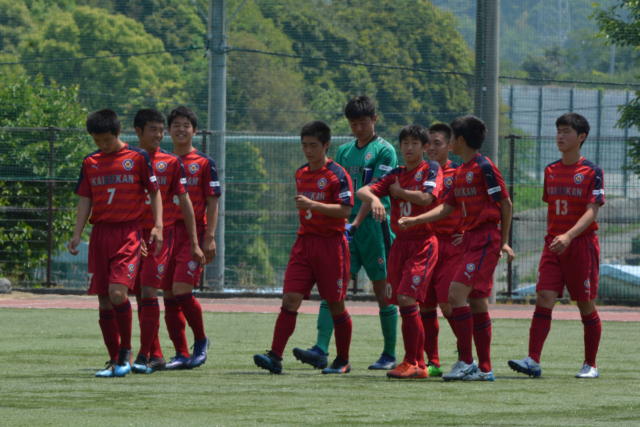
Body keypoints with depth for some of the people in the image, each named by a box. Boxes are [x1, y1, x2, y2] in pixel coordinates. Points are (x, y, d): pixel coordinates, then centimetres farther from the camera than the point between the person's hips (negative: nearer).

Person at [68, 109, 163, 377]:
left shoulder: (137, 158, 1)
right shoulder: (91, 163, 11)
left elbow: (154, 193, 5)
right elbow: (85, 200, 12)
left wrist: (157, 226, -6)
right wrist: (77, 234, 2)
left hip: (128, 233, -4)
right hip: (100, 234, 4)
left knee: (117, 292, -20)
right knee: (104, 300, 3)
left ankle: (126, 352, -6)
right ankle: (114, 360, 11)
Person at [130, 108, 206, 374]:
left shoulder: (171, 162, 3)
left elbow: (184, 203, 6)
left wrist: (194, 243, 4)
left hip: (161, 234, -3)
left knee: (149, 292, -14)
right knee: (141, 297, 4)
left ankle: (145, 356, -15)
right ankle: (156, 355, 12)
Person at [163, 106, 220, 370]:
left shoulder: (204, 163, 2)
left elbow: (212, 202, 0)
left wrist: (210, 237, -8)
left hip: (193, 234, -5)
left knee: (182, 291, -16)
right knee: (169, 296, 2)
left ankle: (201, 340, 6)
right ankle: (181, 354, 8)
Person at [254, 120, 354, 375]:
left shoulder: (337, 174, -7)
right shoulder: (301, 174, 14)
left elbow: (345, 210, -16)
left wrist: (313, 205, -24)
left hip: (331, 243, -6)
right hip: (304, 242, 6)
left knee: (335, 305, 2)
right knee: (290, 299, -7)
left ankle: (343, 361, 15)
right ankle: (275, 356, -13)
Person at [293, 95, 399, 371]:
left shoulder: (384, 151, -3)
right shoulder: (344, 151, 16)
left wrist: (356, 223, -20)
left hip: (374, 227, -5)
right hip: (345, 229, 5)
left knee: (383, 292, 2)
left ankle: (389, 355, 11)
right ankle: (321, 351, -16)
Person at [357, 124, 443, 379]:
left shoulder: (431, 170, -1)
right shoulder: (396, 175, 13)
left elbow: (426, 198, -19)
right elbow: (362, 191, 2)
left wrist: (399, 192, -3)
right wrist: (374, 199, -21)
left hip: (423, 243, -6)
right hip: (400, 242, 6)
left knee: (406, 299, -18)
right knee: (405, 304, 6)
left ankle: (411, 363, -15)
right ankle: (419, 364, 14)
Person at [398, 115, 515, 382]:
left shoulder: (484, 167, -11)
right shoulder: (461, 172, 16)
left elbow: (505, 203, -9)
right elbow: (446, 207, 21)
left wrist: (504, 241, -5)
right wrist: (414, 220, 13)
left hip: (486, 239, -9)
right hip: (470, 240, 9)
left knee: (457, 293, -17)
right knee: (477, 301, 8)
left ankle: (466, 361, -16)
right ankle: (484, 369, 11)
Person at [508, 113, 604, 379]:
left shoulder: (592, 172, -6)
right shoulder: (551, 171, 11)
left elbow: (591, 212, -14)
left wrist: (569, 236, -27)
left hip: (582, 244, -4)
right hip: (553, 244, 4)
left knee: (586, 306, 3)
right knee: (544, 299, -10)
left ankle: (590, 365, 14)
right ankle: (533, 361, -17)